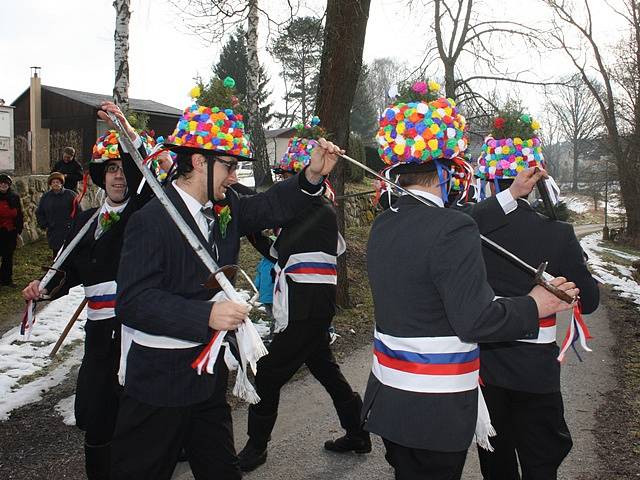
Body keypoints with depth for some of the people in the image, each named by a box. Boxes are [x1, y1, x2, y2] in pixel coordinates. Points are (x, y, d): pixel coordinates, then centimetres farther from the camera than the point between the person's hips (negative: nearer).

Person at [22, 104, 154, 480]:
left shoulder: (144, 213, 0)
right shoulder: (86, 221, 16)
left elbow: (144, 178, -22)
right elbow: (70, 270, 20)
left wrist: (127, 132, -34)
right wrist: (44, 286, 1)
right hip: (101, 329, 5)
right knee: (94, 410, 8)